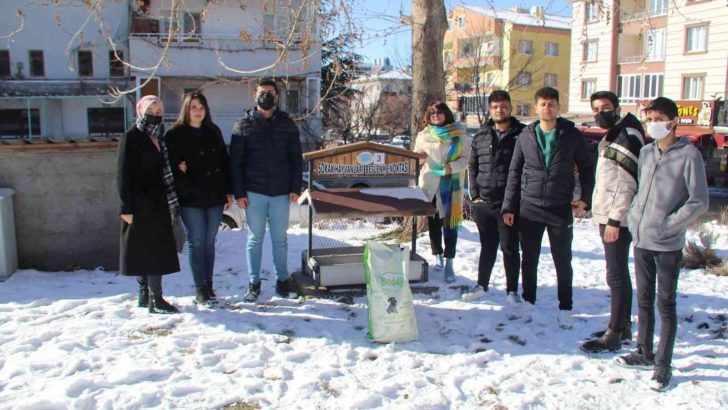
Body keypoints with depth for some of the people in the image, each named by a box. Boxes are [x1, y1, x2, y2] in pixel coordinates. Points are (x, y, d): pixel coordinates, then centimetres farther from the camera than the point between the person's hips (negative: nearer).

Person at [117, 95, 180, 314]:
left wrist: (171, 202, 6)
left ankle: (145, 295, 18)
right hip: (140, 203, -7)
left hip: (158, 203, 7)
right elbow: (123, 174, -10)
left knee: (157, 248, 8)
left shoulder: (159, 139, 14)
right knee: (149, 248, -8)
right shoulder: (131, 138, -6)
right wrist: (127, 207, -15)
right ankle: (155, 298, -5)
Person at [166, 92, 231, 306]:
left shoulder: (213, 132, 12)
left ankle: (208, 286, 17)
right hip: (191, 199, -4)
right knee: (196, 242, -2)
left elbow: (224, 162, 13)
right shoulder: (174, 135, 0)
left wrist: (228, 191, 9)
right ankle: (201, 290, 4)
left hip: (215, 196, 4)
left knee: (209, 242, 9)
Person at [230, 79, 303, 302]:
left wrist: (295, 188, -2)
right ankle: (254, 282, 17)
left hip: (281, 192, 1)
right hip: (254, 192, 0)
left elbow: (296, 158, 5)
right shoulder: (244, 125, 2)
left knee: (280, 238, 10)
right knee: (255, 238, 7)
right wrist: (239, 192, -6)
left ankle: (282, 279, 23)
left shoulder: (287, 124, 5)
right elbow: (235, 161, 0)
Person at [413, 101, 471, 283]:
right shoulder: (424, 135, 10)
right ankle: (438, 259, 21)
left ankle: (449, 263, 2)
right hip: (430, 184, 2)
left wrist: (452, 167, -16)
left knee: (450, 223, -3)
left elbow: (467, 158, 0)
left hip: (451, 184, -2)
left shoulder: (459, 135, 3)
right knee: (433, 222, 8)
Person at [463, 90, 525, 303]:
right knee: (487, 247, 16)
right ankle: (481, 285, 29)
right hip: (484, 203, 4)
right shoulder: (481, 136, 9)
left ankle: (512, 290, 19)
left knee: (510, 248, 5)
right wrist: (475, 195, 5)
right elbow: (472, 166, 14)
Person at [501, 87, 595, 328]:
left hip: (561, 209, -1)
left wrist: (585, 197, -2)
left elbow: (587, 168, 9)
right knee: (529, 260, 11)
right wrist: (509, 206, 3)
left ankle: (565, 308, 20)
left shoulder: (571, 135, 0)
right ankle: (528, 303, 26)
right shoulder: (526, 136, 4)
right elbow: (514, 172, 7)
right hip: (529, 209, 2)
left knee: (563, 262, 6)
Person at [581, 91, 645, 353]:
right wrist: (605, 217, 18)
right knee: (619, 274, 15)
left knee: (616, 276, -5)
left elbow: (628, 183, -19)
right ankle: (624, 326, 26)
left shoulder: (628, 136, -13)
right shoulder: (609, 138, 17)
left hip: (617, 219, -10)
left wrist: (615, 220, -21)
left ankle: (614, 335, 0)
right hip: (607, 217, 10)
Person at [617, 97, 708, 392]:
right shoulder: (646, 152, 8)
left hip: (668, 245, -6)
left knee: (665, 304, 4)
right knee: (644, 300, 16)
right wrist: (634, 217, 5)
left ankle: (663, 365, 15)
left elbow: (699, 202, -11)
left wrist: (667, 225, -14)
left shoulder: (688, 155, -10)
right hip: (641, 241, 6)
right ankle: (644, 353, 31)